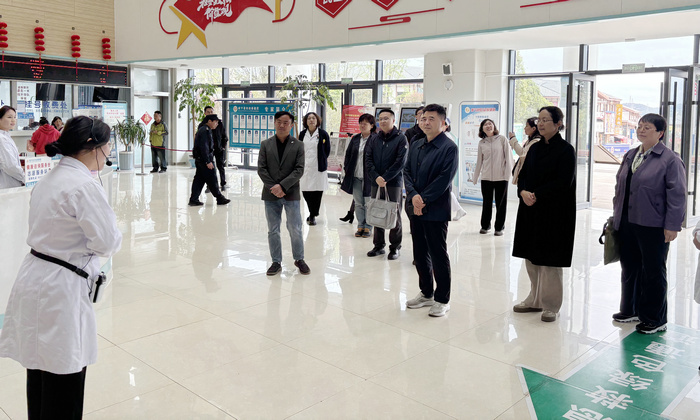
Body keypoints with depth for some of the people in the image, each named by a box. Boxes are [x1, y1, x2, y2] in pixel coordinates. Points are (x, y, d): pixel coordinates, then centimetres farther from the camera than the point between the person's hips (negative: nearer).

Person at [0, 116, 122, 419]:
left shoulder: (49, 179, 11)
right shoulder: (84, 185, -19)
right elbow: (108, 242, -17)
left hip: (34, 279, 9)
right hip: (61, 290, -9)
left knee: (40, 376, 21)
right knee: (64, 381, 4)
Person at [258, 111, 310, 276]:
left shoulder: (298, 145, 1)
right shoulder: (265, 144, 6)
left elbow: (299, 170, -7)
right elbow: (261, 169, 0)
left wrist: (282, 186, -16)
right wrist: (273, 187, -11)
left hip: (291, 194, -2)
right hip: (271, 194, 2)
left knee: (295, 229, 3)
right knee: (273, 231, 8)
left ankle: (299, 259, 21)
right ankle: (276, 262, 19)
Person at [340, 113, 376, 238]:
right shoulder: (355, 139, 10)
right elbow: (348, 154, 16)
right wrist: (347, 169, 8)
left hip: (368, 177, -5)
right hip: (355, 177, 5)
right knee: (358, 203, 10)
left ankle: (368, 227, 14)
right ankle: (360, 226, 20)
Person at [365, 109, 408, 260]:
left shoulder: (401, 138, -3)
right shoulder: (374, 140, 10)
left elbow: (400, 162, -11)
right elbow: (368, 160, 4)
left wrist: (385, 178, -16)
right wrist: (376, 177, -11)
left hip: (394, 182, -4)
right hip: (376, 183, 4)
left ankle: (395, 247, 11)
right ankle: (379, 245, 20)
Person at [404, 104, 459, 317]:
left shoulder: (449, 148, -9)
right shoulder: (416, 145, 12)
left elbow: (444, 179, -16)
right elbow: (407, 171, 7)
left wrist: (424, 199, -16)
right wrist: (413, 196, -10)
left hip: (436, 210, -7)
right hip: (416, 209, 7)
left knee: (438, 255, 1)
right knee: (420, 253, 14)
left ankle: (442, 299, 14)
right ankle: (426, 293, 29)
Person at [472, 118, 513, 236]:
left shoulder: (502, 139, -1)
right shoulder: (481, 143, 7)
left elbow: (508, 158, -2)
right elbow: (479, 161, 12)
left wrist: (507, 174, -8)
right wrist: (475, 178, 12)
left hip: (501, 177, -2)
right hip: (486, 177, 2)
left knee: (501, 203, 4)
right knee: (487, 203, 10)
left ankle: (499, 227, 14)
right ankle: (485, 225, 22)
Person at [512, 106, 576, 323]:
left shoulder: (566, 150, -8)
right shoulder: (535, 148, 12)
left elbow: (563, 182, -16)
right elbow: (522, 174, 11)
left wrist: (536, 195, -18)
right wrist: (523, 192, -10)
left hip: (555, 213, -6)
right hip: (531, 211, 7)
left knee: (550, 259, 0)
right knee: (531, 256, 10)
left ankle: (551, 305, 12)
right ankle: (535, 300, 23)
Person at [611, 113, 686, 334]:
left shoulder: (670, 159, -9)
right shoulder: (630, 156, 12)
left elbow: (677, 195, -12)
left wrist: (672, 226, -15)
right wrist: (616, 215, 16)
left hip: (653, 227, -7)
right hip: (627, 224, 7)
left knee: (653, 272, 4)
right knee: (629, 268, 16)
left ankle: (655, 320, 17)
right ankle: (630, 310, 31)